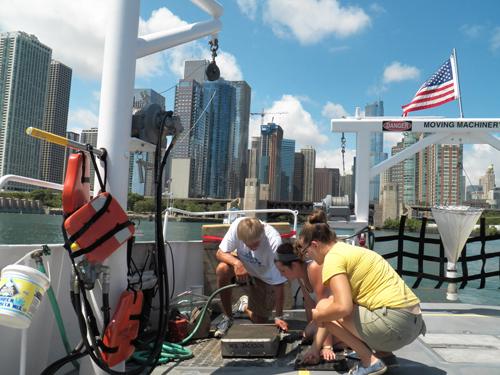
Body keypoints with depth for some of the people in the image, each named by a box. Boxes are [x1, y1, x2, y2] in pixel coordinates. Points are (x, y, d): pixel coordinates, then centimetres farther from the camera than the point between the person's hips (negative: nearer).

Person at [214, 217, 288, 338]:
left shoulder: (274, 242, -38)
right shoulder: (237, 226, -31)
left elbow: (279, 283, -31)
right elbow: (220, 253, -20)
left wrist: (278, 317, -29)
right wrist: (237, 263, -40)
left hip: (265, 277, -2)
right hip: (242, 266, 2)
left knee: (259, 322, -2)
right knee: (222, 269, -32)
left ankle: (245, 306, 35)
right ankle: (227, 318, -10)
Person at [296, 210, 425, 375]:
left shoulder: (333, 256, -11)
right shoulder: (346, 249, 18)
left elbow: (342, 307, -24)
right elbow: (338, 300, 23)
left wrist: (316, 315, -2)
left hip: (395, 322, -10)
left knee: (324, 309, -3)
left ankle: (371, 362, 0)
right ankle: (384, 353, 18)